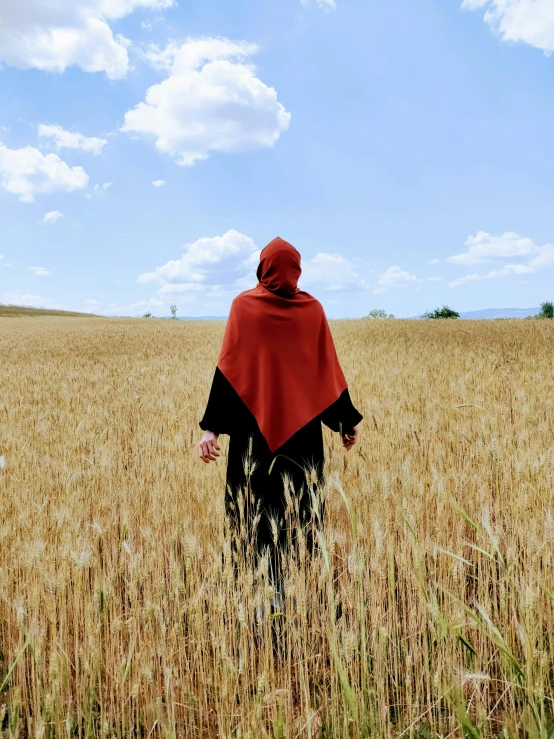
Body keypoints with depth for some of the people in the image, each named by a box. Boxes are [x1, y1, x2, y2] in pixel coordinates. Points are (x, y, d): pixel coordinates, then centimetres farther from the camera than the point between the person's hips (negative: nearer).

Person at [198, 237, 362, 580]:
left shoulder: (244, 305, -4)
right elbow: (329, 370, 4)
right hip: (303, 425, 2)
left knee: (256, 509, 7)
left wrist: (211, 427, -9)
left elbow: (228, 369, -10)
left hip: (254, 424, -2)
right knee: (302, 508, 11)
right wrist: (348, 421, 13)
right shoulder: (313, 308, 2)